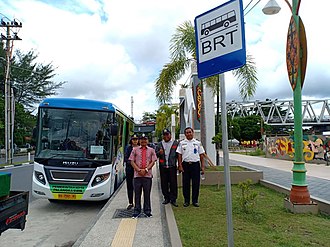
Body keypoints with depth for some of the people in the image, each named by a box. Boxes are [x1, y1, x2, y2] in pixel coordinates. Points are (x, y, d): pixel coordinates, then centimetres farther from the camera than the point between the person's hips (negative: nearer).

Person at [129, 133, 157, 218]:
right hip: (137, 175, 0)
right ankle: (136, 211, 14)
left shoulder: (151, 150, 11)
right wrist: (139, 170, -9)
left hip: (148, 175, 0)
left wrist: (146, 169, -9)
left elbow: (153, 161, 4)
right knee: (137, 194, 3)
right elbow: (132, 161, 4)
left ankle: (147, 211, 16)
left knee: (147, 194, 5)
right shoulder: (135, 150, 9)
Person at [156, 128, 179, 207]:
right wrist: (159, 153, -8)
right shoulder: (159, 144, 14)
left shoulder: (176, 143, 5)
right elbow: (155, 154, 13)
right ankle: (166, 198, 20)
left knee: (173, 183, -2)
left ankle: (173, 199, 7)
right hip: (163, 167, 3)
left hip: (172, 166, -3)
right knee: (164, 183, 7)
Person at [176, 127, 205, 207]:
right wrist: (180, 165, -4)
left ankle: (195, 200, 16)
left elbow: (201, 155, 8)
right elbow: (179, 155, 5)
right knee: (185, 183, 5)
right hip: (185, 165, 0)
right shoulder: (182, 143, 7)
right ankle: (186, 201, 16)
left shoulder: (198, 143, 8)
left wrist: (202, 166, 3)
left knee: (196, 183, 3)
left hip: (195, 164, 0)